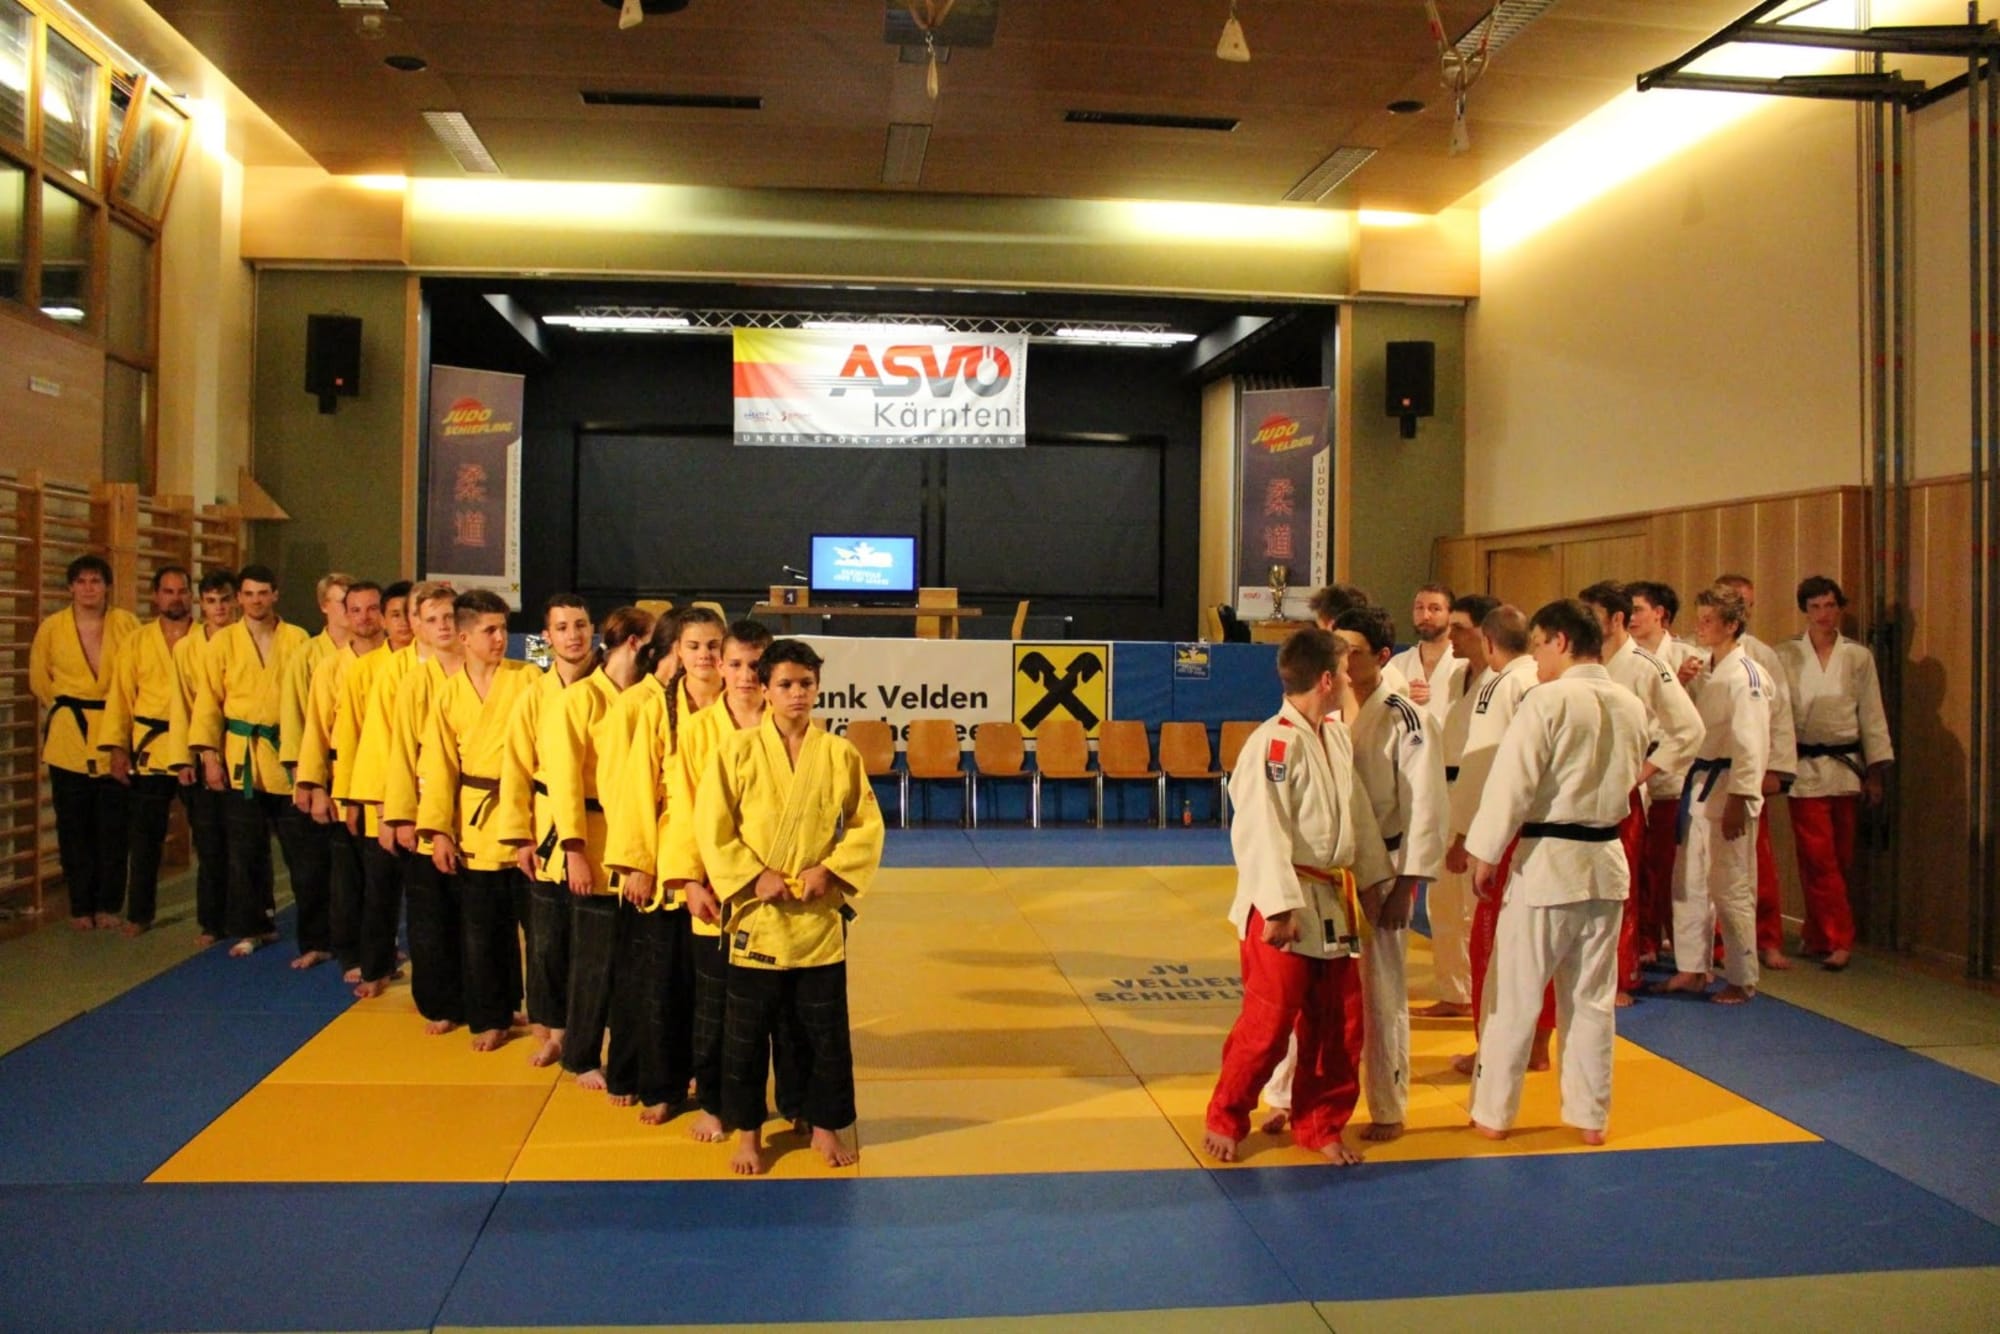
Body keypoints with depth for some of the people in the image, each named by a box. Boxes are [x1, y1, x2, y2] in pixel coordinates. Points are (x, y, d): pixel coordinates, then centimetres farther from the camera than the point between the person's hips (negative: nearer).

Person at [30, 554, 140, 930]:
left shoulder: (126, 624, -3)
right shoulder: (51, 628, 0)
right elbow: (39, 680, 12)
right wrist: (64, 709, 9)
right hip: (69, 738, 0)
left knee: (113, 827, 3)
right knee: (74, 828, 5)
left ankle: (108, 905, 14)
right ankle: (81, 906, 16)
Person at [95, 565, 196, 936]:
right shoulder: (136, 642, 6)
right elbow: (120, 696, 5)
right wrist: (116, 748, -2)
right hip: (148, 749, 1)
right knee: (146, 836, 6)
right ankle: (138, 914, 19)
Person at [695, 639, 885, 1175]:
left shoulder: (841, 754, 0)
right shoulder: (737, 750, -4)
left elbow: (867, 827, 4)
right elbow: (711, 826, -5)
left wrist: (830, 870, -10)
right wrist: (754, 877, -13)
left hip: (821, 916, 1)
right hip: (755, 915, -1)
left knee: (827, 1030, 10)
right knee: (747, 1032, 9)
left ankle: (826, 1125, 28)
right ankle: (747, 1130, 26)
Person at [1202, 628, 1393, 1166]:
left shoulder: (1336, 736, 9)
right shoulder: (1274, 744, -18)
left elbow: (1358, 813, 16)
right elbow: (1261, 831, -21)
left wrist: (1376, 878, 14)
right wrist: (1279, 906, -24)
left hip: (1333, 903, 8)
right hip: (1284, 908, -8)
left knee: (1338, 1021, 13)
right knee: (1268, 1021, 0)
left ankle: (1318, 1124, 30)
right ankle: (1224, 1119, 20)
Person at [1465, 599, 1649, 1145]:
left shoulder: (1548, 700, -15)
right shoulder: (1631, 706, 5)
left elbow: (1512, 782, -16)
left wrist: (1486, 854, -9)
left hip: (1547, 860, -6)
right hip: (1606, 859, 6)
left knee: (1514, 996, 5)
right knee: (1593, 997, 15)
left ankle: (1493, 1113, 15)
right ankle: (1591, 1116, 24)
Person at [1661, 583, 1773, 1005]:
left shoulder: (1745, 676, -15)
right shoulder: (1708, 672, 13)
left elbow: (1751, 743, -19)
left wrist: (1738, 800, -21)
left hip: (1727, 789, -9)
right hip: (1699, 785, 9)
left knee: (1731, 889, -1)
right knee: (1688, 883, 14)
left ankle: (1742, 980, 11)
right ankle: (1692, 969, 25)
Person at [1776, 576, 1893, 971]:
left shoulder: (1858, 657, 4)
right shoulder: (1786, 656, -1)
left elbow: (1872, 715, 6)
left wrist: (1875, 771, 3)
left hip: (1846, 765, 2)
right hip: (1806, 767, -2)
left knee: (1840, 858, 9)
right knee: (1818, 859, -6)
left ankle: (1817, 936, 23)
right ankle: (1839, 940, 1)